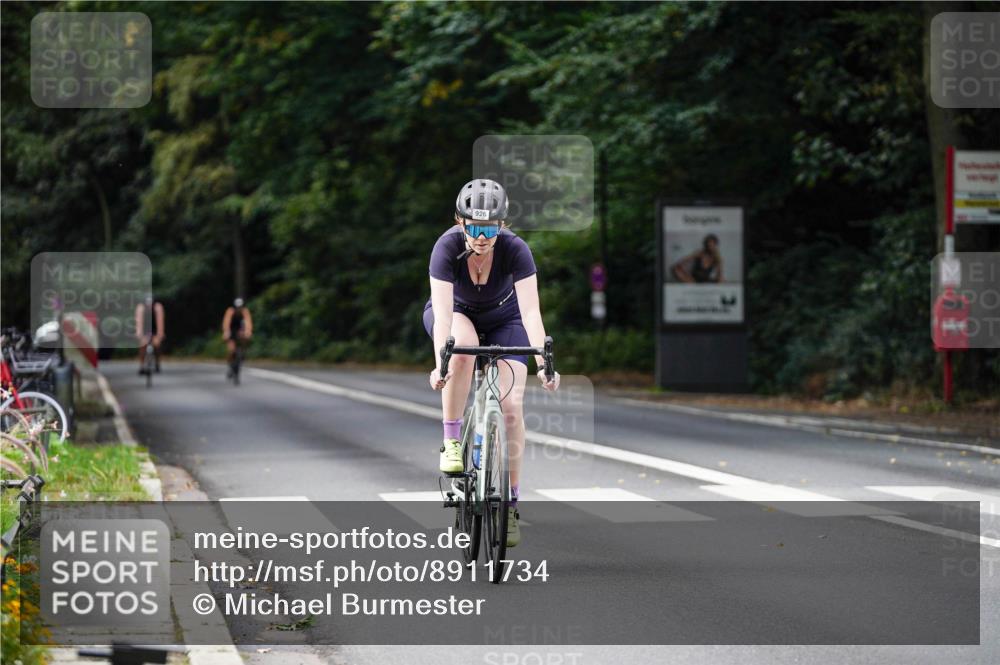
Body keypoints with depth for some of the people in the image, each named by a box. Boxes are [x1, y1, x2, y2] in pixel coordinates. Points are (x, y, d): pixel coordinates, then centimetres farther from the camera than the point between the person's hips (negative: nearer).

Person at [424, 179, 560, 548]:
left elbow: (530, 311, -37)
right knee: (463, 346, -38)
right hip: (456, 313, -1)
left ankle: (510, 503, -4)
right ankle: (451, 442, -24)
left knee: (511, 406, -16)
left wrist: (543, 362, -50)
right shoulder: (447, 247, -32)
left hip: (502, 318, 1)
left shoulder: (515, 250, -31)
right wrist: (440, 364, -52)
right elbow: (443, 312, -39)